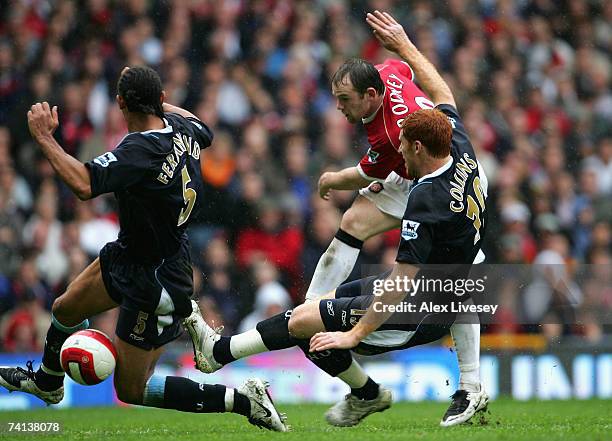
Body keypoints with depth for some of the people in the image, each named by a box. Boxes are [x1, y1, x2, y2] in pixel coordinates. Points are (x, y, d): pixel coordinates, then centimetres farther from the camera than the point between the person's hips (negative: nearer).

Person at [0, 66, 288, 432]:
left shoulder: (142, 149, -33)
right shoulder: (180, 127, -7)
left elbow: (84, 185, -46)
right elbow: (204, 132, 19)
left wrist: (44, 137, -34)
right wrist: (160, 103, 29)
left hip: (154, 281, -9)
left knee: (131, 390, 1)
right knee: (65, 309, 28)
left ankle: (243, 401, -1)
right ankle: (47, 383, 57)